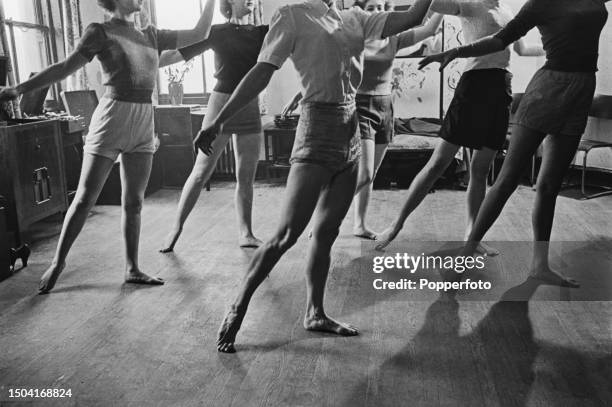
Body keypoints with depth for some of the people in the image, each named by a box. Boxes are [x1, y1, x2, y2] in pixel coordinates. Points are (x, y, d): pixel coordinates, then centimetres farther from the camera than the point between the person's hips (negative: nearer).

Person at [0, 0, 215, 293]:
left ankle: (132, 269, 13)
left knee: (133, 201, 6)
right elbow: (64, 68, 0)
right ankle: (58, 261, 15)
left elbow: (199, 34, 18)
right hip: (112, 116, -4)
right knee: (85, 198, 0)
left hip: (144, 123, 5)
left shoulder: (151, 35, 14)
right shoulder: (101, 32, 0)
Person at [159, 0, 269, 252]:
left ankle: (245, 233, 13)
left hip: (250, 110, 4)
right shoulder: (217, 32, 2)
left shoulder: (261, 33, 12)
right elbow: (177, 54, -2)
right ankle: (176, 228, 9)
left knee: (246, 177, 5)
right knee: (201, 173, -2)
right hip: (221, 104, -3)